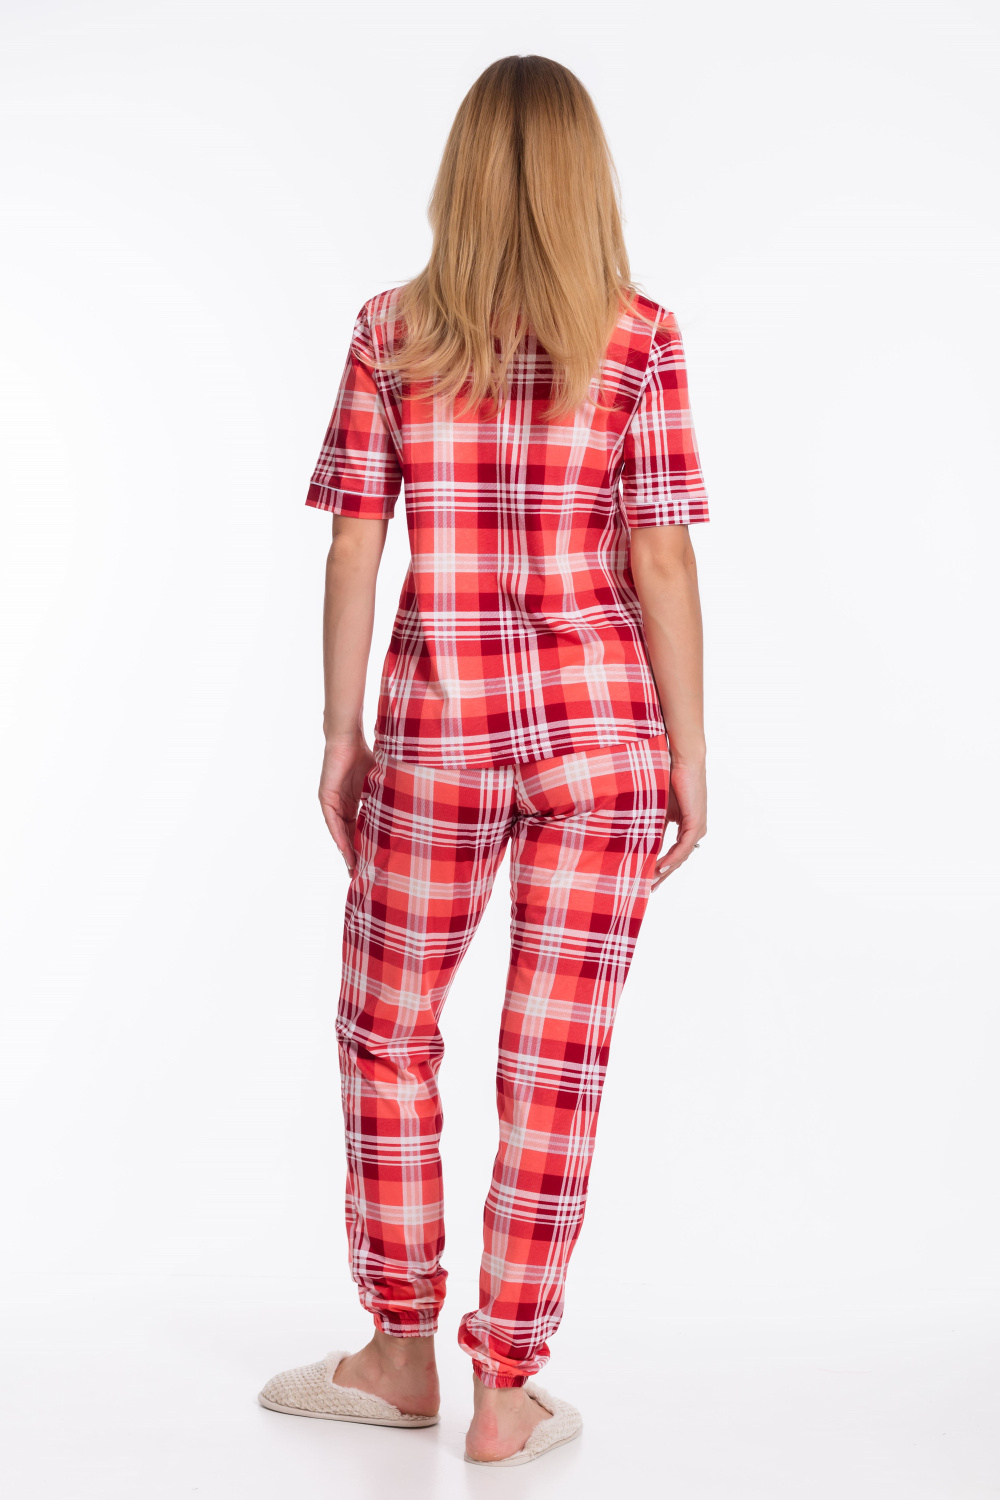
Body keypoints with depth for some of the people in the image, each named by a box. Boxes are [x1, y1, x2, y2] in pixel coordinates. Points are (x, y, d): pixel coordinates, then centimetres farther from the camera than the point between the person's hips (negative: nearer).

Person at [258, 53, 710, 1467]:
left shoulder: (389, 333, 0)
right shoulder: (641, 339, -3)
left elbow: (354, 549, -1)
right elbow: (661, 561, -5)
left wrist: (340, 737, 6)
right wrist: (689, 754, 1)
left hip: (438, 728, 0)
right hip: (601, 725, 0)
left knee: (387, 1028, 18)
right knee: (556, 1058, 6)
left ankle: (402, 1352, 27)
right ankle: (506, 1395, 14)